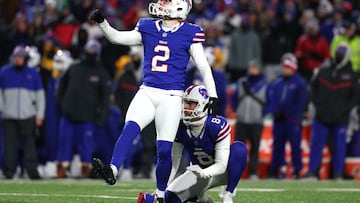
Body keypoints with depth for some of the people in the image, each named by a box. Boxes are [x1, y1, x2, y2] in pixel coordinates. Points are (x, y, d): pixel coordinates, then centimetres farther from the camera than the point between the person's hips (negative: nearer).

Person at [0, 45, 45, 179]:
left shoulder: (32, 74, 7)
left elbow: (40, 95, 10)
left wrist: (40, 115, 4)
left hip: (28, 116, 0)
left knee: (29, 144, -4)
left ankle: (32, 170, -4)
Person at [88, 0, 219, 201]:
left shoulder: (189, 34, 1)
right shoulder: (148, 28, 12)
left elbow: (204, 67, 2)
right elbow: (118, 38, 10)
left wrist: (213, 96, -2)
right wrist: (102, 22, -5)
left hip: (171, 97, -3)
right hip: (147, 92, 3)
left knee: (164, 149, -6)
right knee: (129, 129, -23)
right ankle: (113, 170, -37)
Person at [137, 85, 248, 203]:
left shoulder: (217, 126, -26)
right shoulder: (180, 129, -13)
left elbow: (221, 166, -26)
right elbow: (173, 162, -6)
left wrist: (203, 172, -46)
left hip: (220, 172, -3)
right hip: (199, 172, 3)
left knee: (238, 148, -33)